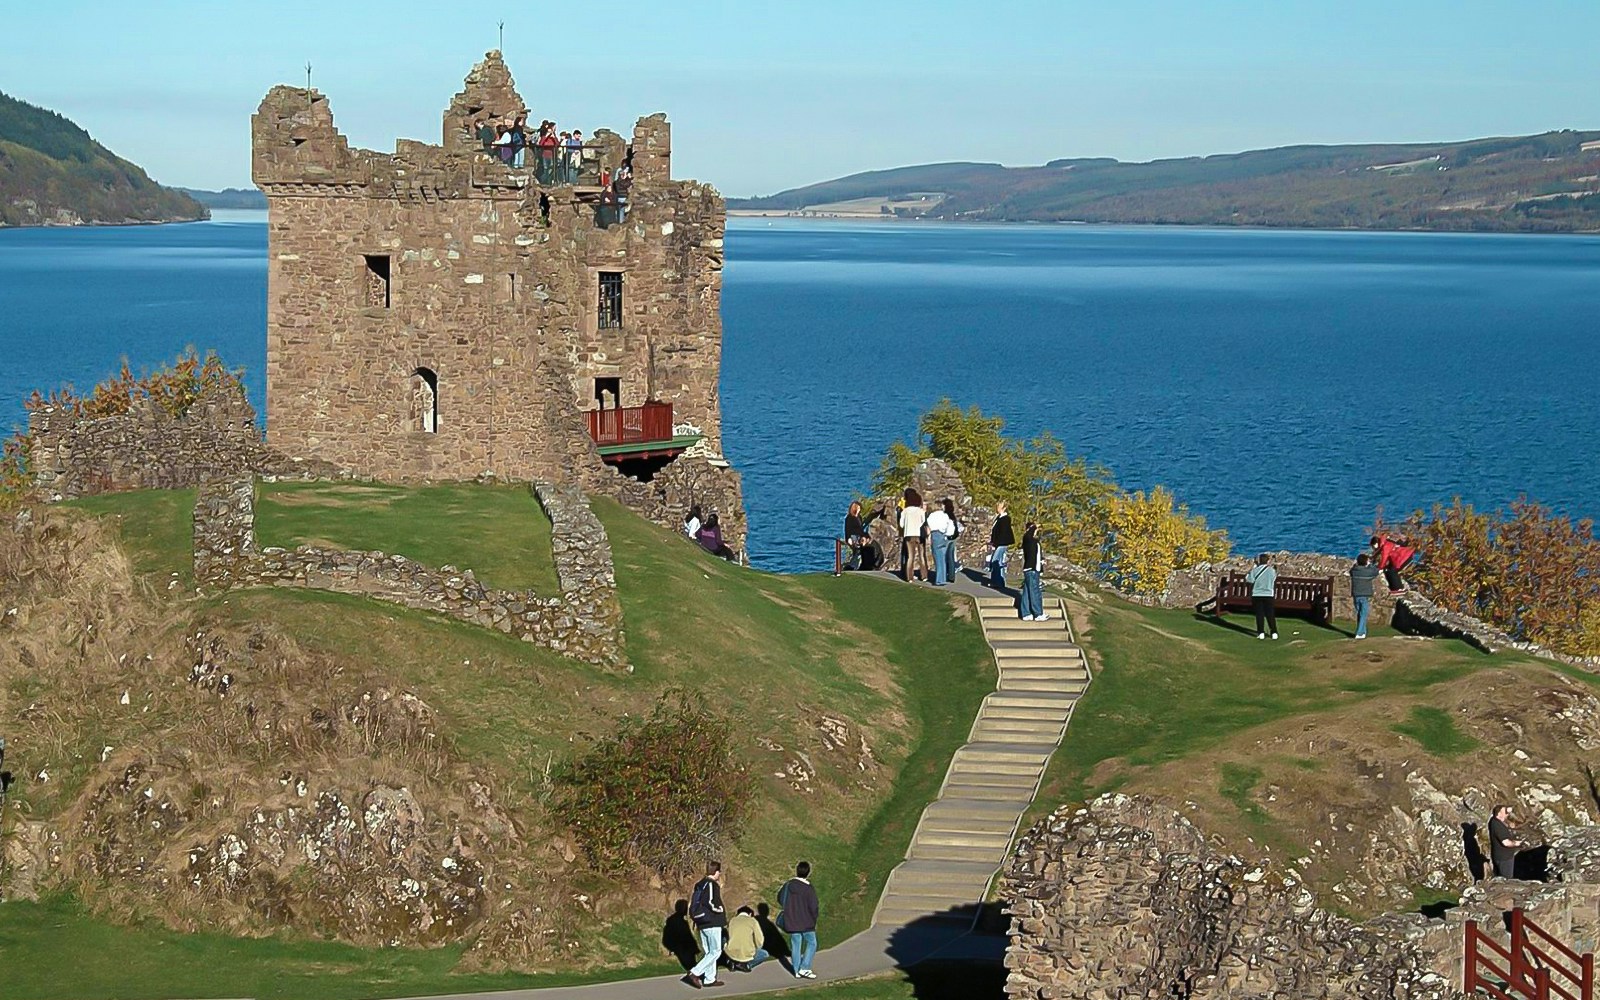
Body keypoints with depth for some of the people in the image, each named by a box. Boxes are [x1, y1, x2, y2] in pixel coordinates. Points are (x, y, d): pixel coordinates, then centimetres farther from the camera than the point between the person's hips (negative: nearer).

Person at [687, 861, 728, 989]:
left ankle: (709, 979, 16)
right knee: (716, 951, -4)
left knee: (708, 952, 14)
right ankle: (695, 973, -12)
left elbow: (695, 903, 14)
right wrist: (721, 910, -6)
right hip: (712, 923, -9)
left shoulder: (700, 885, 12)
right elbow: (710, 903, -24)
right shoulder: (712, 884, -15)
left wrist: (696, 922, 18)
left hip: (702, 923, 9)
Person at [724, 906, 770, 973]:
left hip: (731, 955, 3)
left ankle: (734, 963, 14)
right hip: (747, 956, -3)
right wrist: (754, 950, 17)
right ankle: (745, 964, 5)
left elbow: (728, 938, 14)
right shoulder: (753, 921, -2)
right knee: (764, 954, 27)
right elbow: (759, 941, -3)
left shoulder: (731, 921, 6)